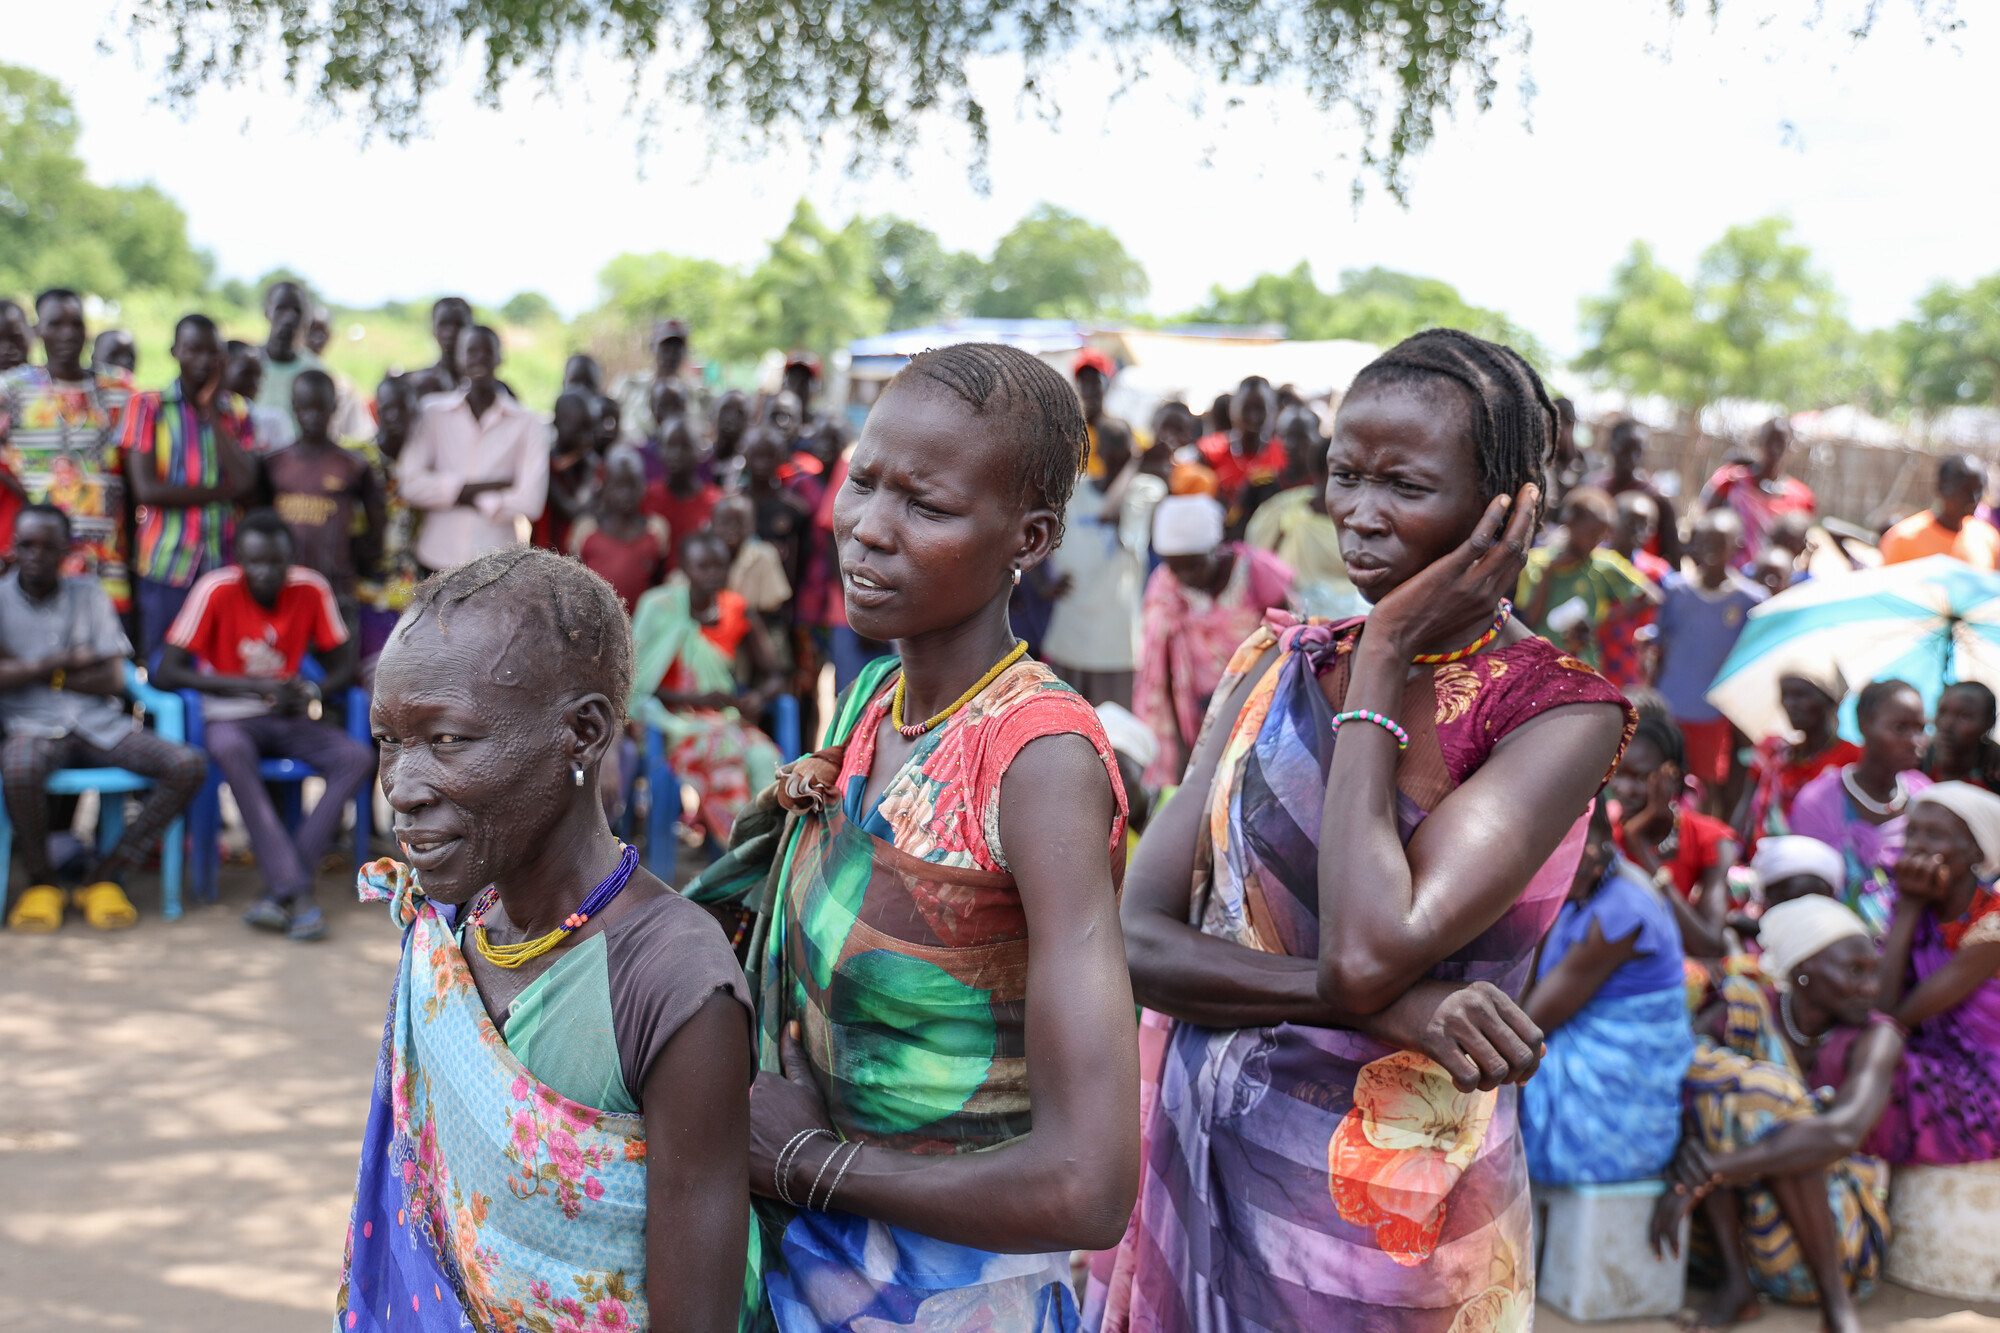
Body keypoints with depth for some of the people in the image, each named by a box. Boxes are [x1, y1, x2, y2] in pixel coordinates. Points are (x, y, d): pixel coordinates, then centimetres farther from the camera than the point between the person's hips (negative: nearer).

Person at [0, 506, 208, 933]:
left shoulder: (89, 594, 12)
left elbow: (114, 680, 3)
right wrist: (64, 661, -4)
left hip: (101, 724, 3)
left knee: (189, 766, -21)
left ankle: (105, 876, -12)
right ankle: (40, 880, -12)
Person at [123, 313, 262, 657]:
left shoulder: (238, 410, 12)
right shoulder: (147, 406, 4)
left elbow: (247, 484, -5)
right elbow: (146, 489, -7)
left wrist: (212, 412, -3)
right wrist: (223, 491, -5)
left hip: (224, 564, 2)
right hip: (165, 563, -2)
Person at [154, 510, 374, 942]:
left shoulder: (310, 590, -6)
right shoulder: (217, 590, -14)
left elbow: (344, 667, 3)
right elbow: (166, 672, -19)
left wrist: (311, 693, -21)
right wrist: (254, 686, -26)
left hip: (287, 718, 3)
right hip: (230, 717, -3)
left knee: (359, 758, -23)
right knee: (230, 750, -38)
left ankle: (280, 891, -28)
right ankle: (296, 892, -40)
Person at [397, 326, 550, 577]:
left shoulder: (528, 424, 5)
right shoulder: (433, 413, 9)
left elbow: (530, 502, -5)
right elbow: (411, 485, -3)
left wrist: (463, 496, -1)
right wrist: (488, 488, -8)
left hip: (497, 566, -1)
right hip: (436, 561, 1)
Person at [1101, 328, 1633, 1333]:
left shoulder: (1559, 713, -13)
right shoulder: (1276, 664, 2)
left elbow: (1368, 951, -26)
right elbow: (1136, 938, -7)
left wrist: (1383, 665, -18)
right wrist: (1387, 1003, -21)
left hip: (1387, 1216, -4)